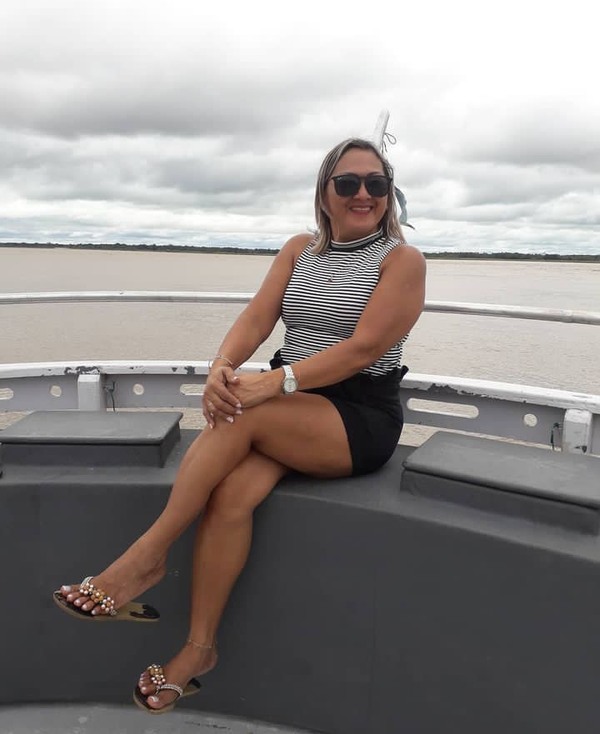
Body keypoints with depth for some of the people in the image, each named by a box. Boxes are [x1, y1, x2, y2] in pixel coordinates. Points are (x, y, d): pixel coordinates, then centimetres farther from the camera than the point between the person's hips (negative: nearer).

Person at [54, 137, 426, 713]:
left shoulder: (402, 260, -3)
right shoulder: (298, 250, 11)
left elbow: (363, 347, -17)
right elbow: (256, 318, -1)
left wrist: (274, 383, -28)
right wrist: (222, 366, -23)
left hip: (362, 418, -4)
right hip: (291, 411, 4)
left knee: (241, 415, -29)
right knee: (232, 495, -24)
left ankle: (146, 557, -17)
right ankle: (198, 648, -8)